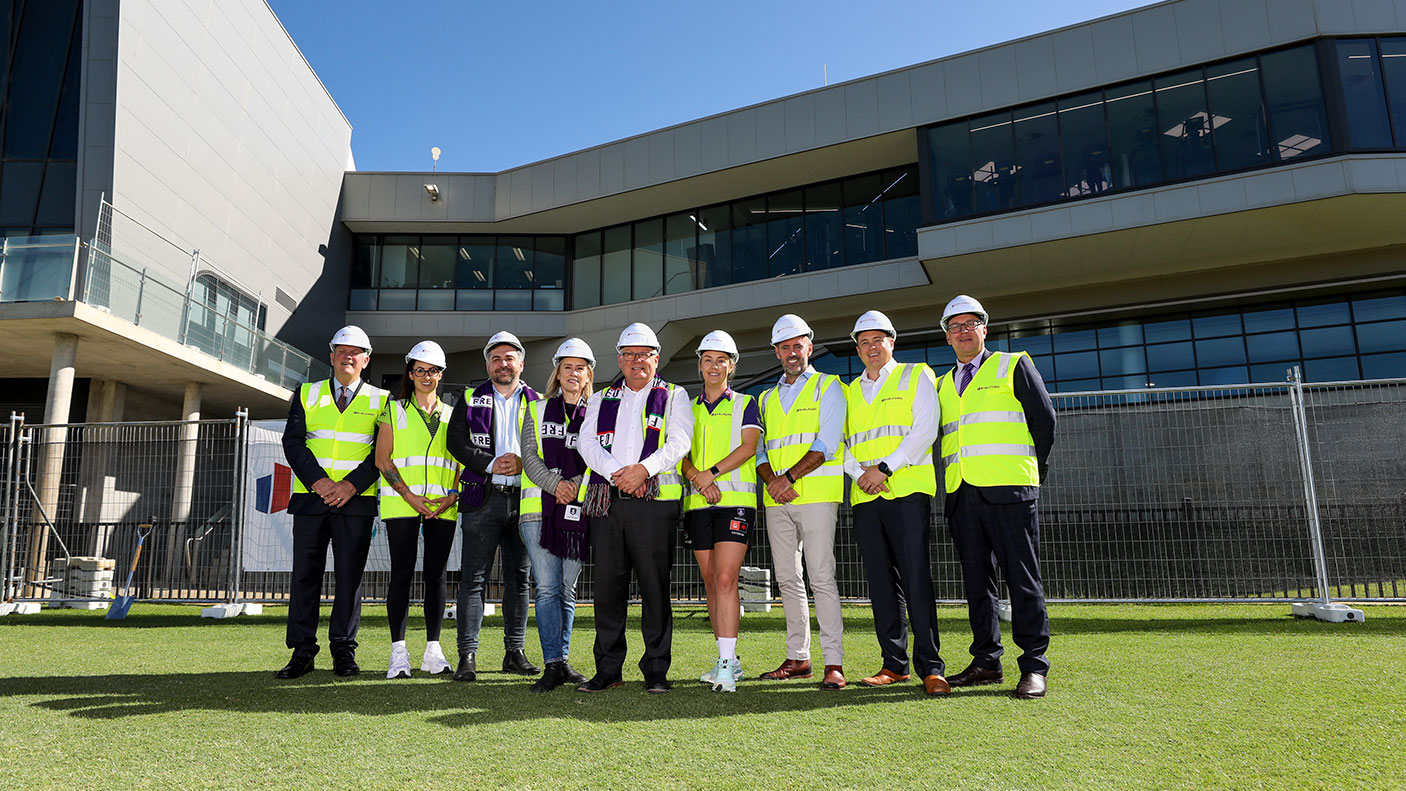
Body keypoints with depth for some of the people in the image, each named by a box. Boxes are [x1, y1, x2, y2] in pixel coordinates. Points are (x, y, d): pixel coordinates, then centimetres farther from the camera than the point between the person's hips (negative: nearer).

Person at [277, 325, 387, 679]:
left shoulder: (380, 400, 9)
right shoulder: (307, 394, 13)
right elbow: (292, 441, 3)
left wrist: (351, 484, -12)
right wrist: (318, 481, -12)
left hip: (356, 501, -1)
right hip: (310, 497, 1)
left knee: (350, 576, 1)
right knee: (305, 573, 2)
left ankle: (344, 651, 9)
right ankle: (302, 651, 10)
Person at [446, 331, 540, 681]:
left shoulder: (537, 403, 12)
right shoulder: (470, 400, 11)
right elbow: (456, 442, -1)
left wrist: (523, 463, -11)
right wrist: (491, 464, -12)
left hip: (524, 499, 1)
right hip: (483, 498, -1)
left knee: (519, 578, 6)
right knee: (473, 577, -4)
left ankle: (515, 652, 15)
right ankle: (467, 655, 1)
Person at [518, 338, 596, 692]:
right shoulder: (537, 411, 13)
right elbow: (529, 456, 3)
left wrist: (576, 486, -11)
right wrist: (554, 484, -12)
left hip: (578, 510, 1)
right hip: (540, 508, 0)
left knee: (567, 590, 7)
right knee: (547, 588, -6)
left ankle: (562, 660, 17)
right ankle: (552, 665, -3)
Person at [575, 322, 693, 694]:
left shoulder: (674, 396, 11)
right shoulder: (601, 399, 19)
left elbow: (679, 441, -4)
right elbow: (588, 443, 5)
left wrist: (643, 469, -18)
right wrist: (617, 472, -12)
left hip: (656, 500, -3)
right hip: (607, 502, 3)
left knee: (655, 586, -1)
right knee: (607, 585, 4)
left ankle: (656, 669, 9)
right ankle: (608, 669, 15)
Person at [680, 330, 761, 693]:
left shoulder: (745, 404, 8)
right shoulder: (689, 409, 18)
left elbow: (748, 447, -5)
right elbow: (681, 453, 7)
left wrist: (711, 473, -15)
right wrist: (696, 476, -12)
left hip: (735, 500, -4)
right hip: (698, 503, 5)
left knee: (726, 579, -15)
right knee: (710, 581, 7)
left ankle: (726, 664, -15)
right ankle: (728, 659, 16)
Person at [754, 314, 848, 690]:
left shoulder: (828, 387, 5)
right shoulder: (767, 398, 21)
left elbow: (827, 443, -7)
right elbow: (760, 448, 15)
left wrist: (789, 477, -14)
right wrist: (771, 479, -5)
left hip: (816, 494, -5)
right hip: (776, 501, 6)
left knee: (821, 577, -10)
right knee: (788, 579, 7)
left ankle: (834, 663, -6)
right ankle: (797, 658, 15)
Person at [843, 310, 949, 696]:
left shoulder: (916, 376, 8)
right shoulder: (850, 391, 21)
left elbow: (925, 430, -5)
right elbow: (841, 442, 16)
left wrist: (885, 468, -12)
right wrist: (859, 472, -5)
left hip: (907, 491, -4)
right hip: (865, 496, 5)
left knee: (916, 578, -11)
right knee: (881, 582, 5)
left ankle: (930, 667, -6)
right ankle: (894, 664, 12)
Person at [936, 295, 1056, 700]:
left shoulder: (1014, 365, 7)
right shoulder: (944, 384, 21)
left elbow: (1044, 418, 5)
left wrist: (1035, 469, 8)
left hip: (1009, 489, -5)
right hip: (962, 494, 5)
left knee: (1022, 579, -4)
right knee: (976, 580, 7)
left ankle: (1034, 666, 2)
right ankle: (986, 662, 15)